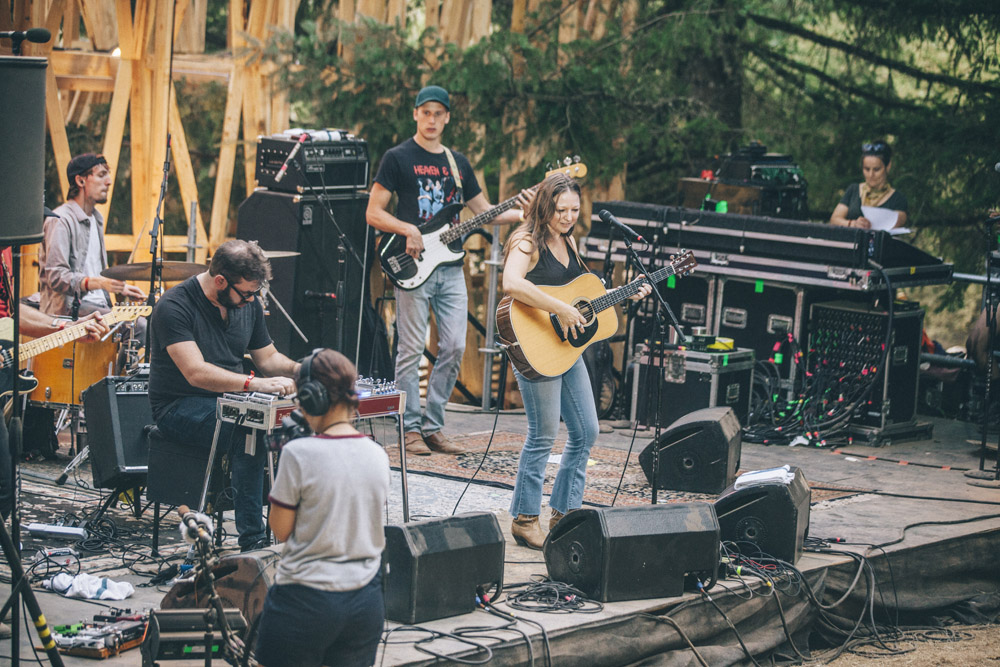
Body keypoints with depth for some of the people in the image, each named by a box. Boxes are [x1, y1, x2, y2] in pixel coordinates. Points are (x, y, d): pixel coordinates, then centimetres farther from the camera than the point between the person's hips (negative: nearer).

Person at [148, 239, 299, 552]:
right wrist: (254, 383, -38)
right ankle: (252, 541, -31)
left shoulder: (248, 303, 5)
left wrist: (296, 369, -5)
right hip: (180, 407, -7)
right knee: (248, 431, -33)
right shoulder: (174, 306, -18)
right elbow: (196, 372, -29)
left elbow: (267, 357, 17)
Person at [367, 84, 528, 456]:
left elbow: (485, 212, 18)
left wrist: (523, 210, 2)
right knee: (411, 351, -4)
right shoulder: (398, 158, 0)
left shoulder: (458, 163, 16)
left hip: (450, 268, 5)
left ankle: (432, 427, 10)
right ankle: (410, 429, 3)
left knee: (454, 348, 1)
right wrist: (408, 230, -18)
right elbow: (373, 213, -4)